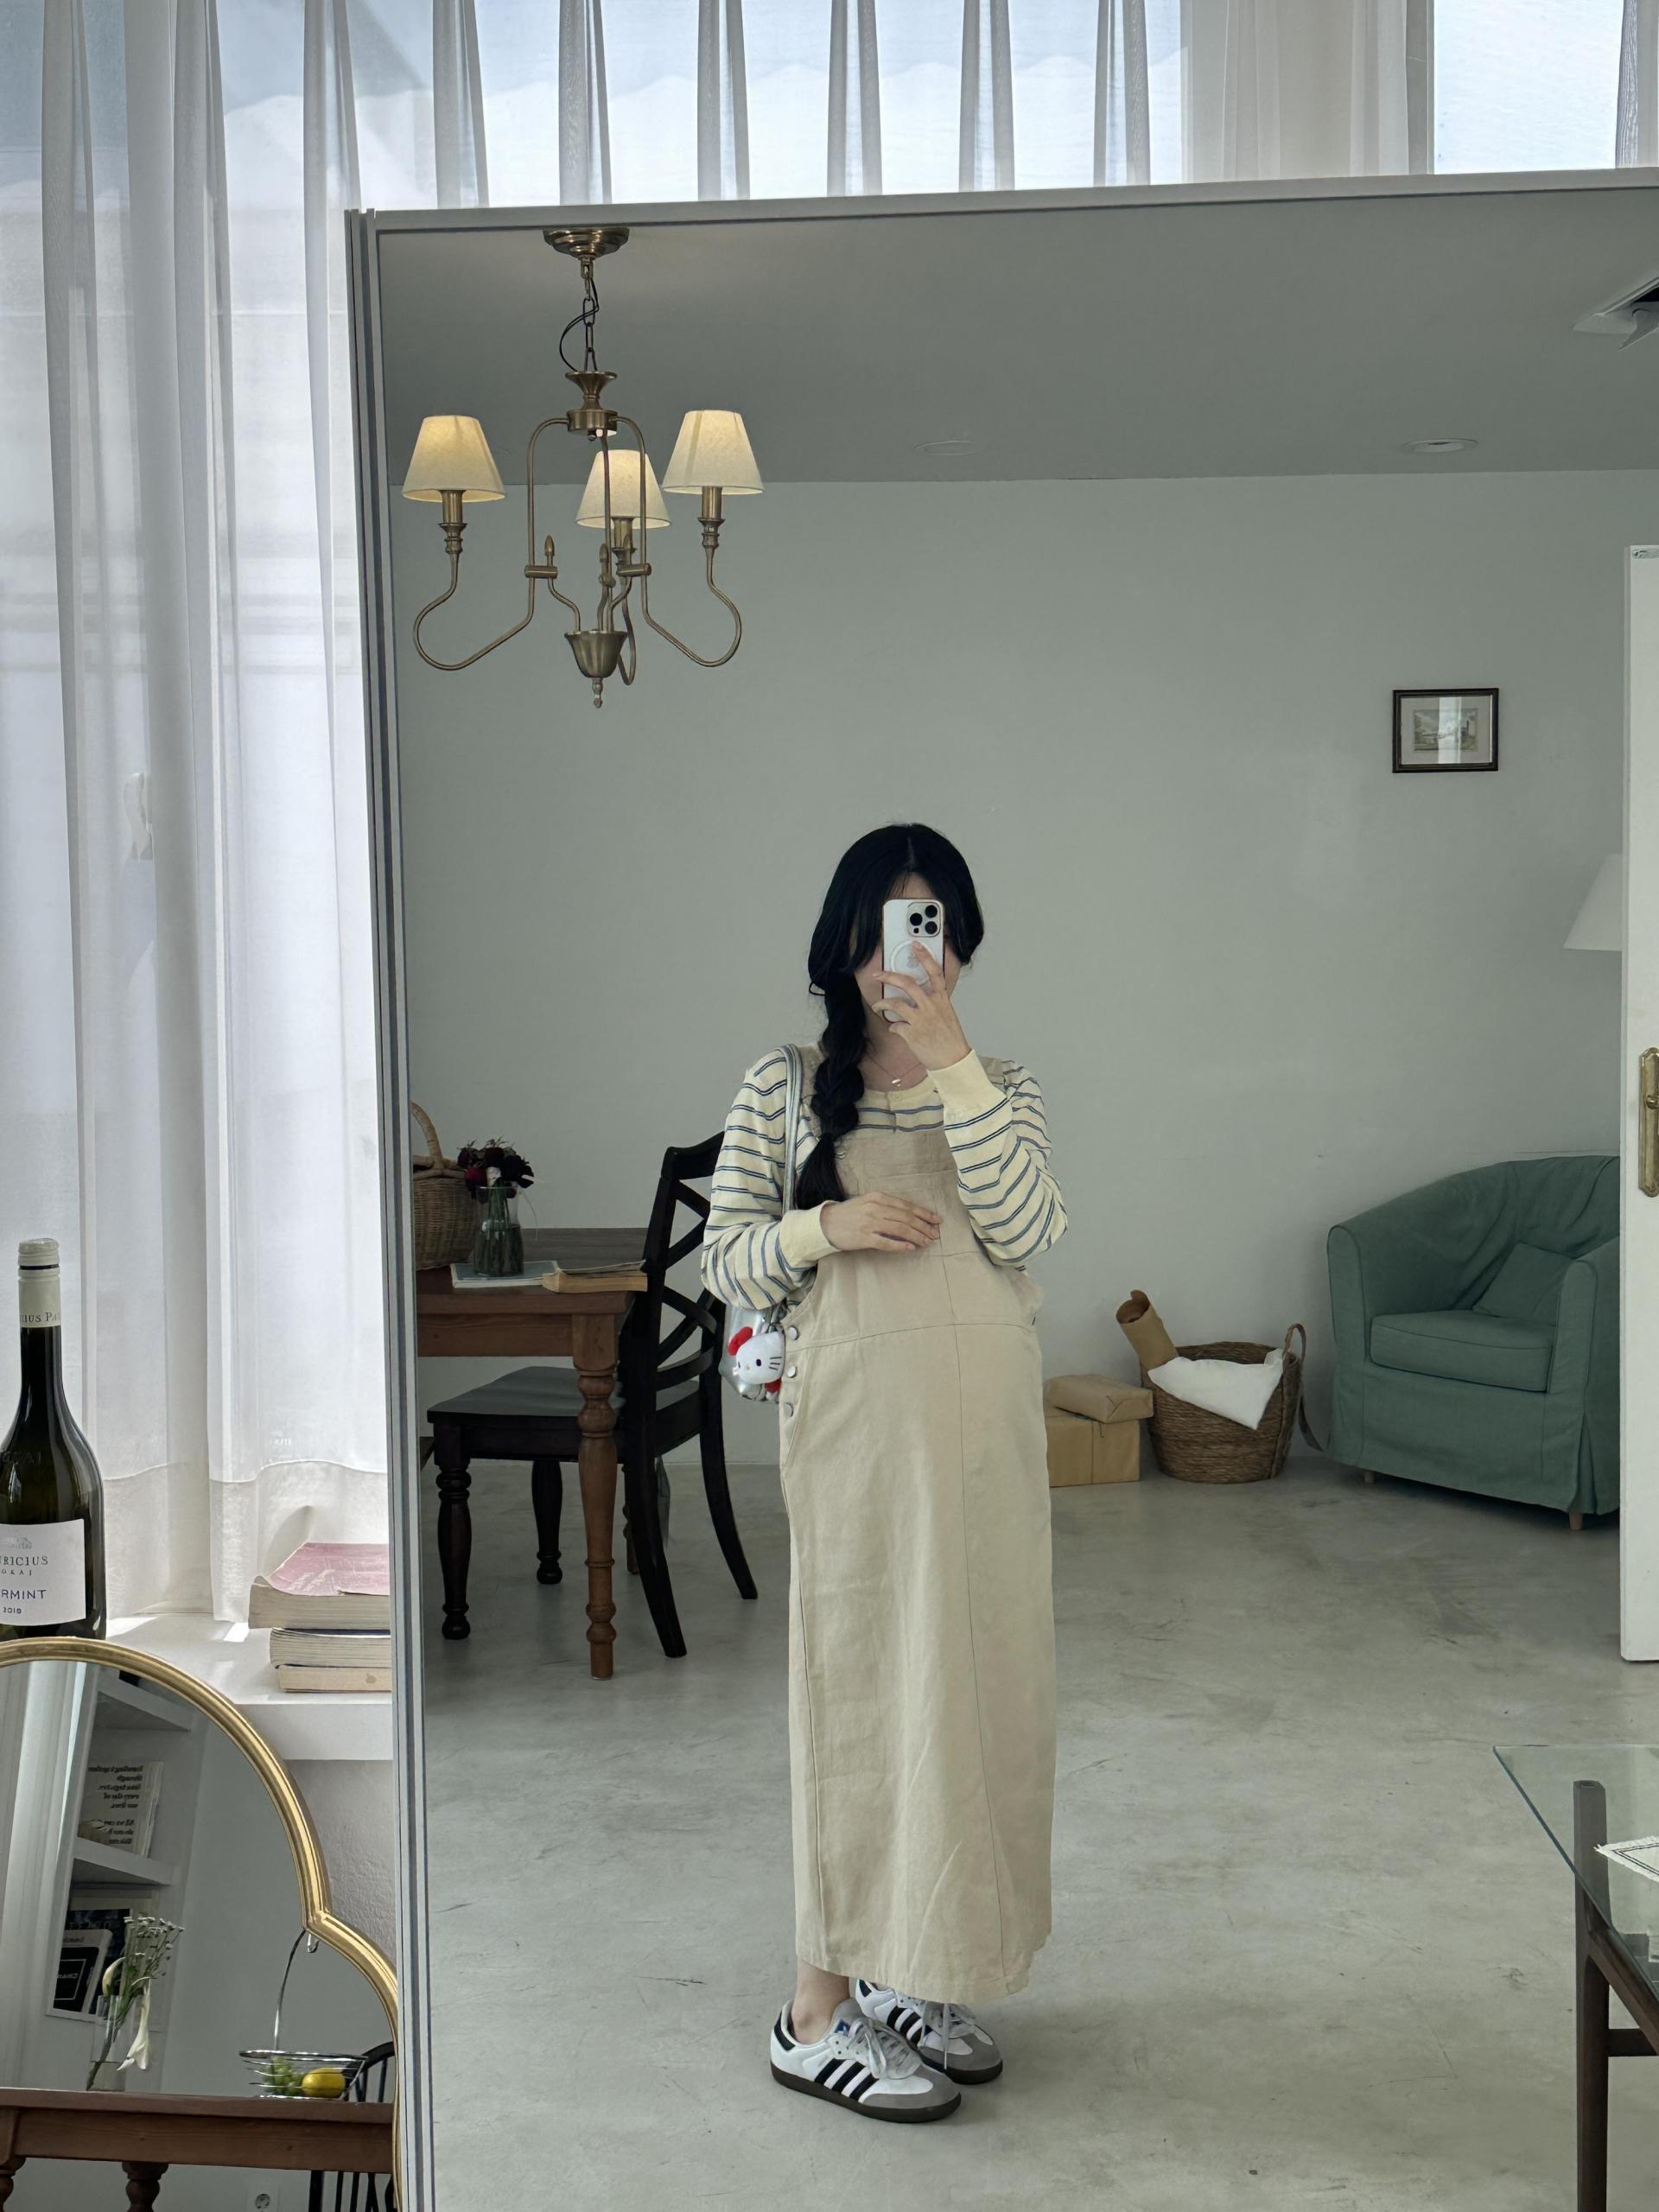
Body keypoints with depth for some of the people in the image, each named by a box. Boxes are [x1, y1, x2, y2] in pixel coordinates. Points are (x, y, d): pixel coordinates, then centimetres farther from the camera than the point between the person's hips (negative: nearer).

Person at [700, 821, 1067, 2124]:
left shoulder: (1001, 1089, 8)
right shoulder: (783, 1089, 2)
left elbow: (1028, 1229, -11)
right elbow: (726, 1263, 1)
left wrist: (949, 1062, -16)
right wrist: (823, 1226, -17)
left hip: (986, 1429, 4)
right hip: (857, 1425, -4)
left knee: (975, 1683, 9)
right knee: (865, 1689, -2)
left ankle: (907, 1973, 26)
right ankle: (821, 2013, 9)